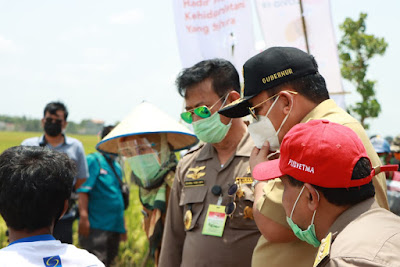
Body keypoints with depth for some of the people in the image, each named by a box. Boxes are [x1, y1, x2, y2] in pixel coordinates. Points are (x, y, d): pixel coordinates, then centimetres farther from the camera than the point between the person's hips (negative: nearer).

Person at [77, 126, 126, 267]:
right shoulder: (94, 160, -5)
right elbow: (83, 190, -14)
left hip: (114, 227, 8)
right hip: (97, 227, -8)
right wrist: (83, 216, -23)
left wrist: (122, 228, 23)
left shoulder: (117, 166, 18)